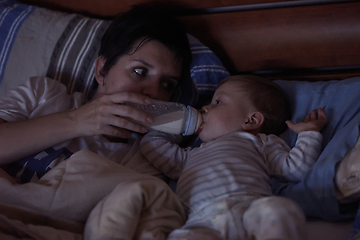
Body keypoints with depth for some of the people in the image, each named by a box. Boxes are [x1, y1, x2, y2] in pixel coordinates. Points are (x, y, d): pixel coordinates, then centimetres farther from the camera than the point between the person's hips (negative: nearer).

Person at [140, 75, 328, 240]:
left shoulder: (259, 142, 33)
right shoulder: (191, 156, 45)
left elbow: (295, 169, 22)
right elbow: (151, 144, 51)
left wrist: (309, 133, 28)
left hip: (249, 204, -1)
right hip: (203, 220, 1)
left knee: (278, 209, -38)